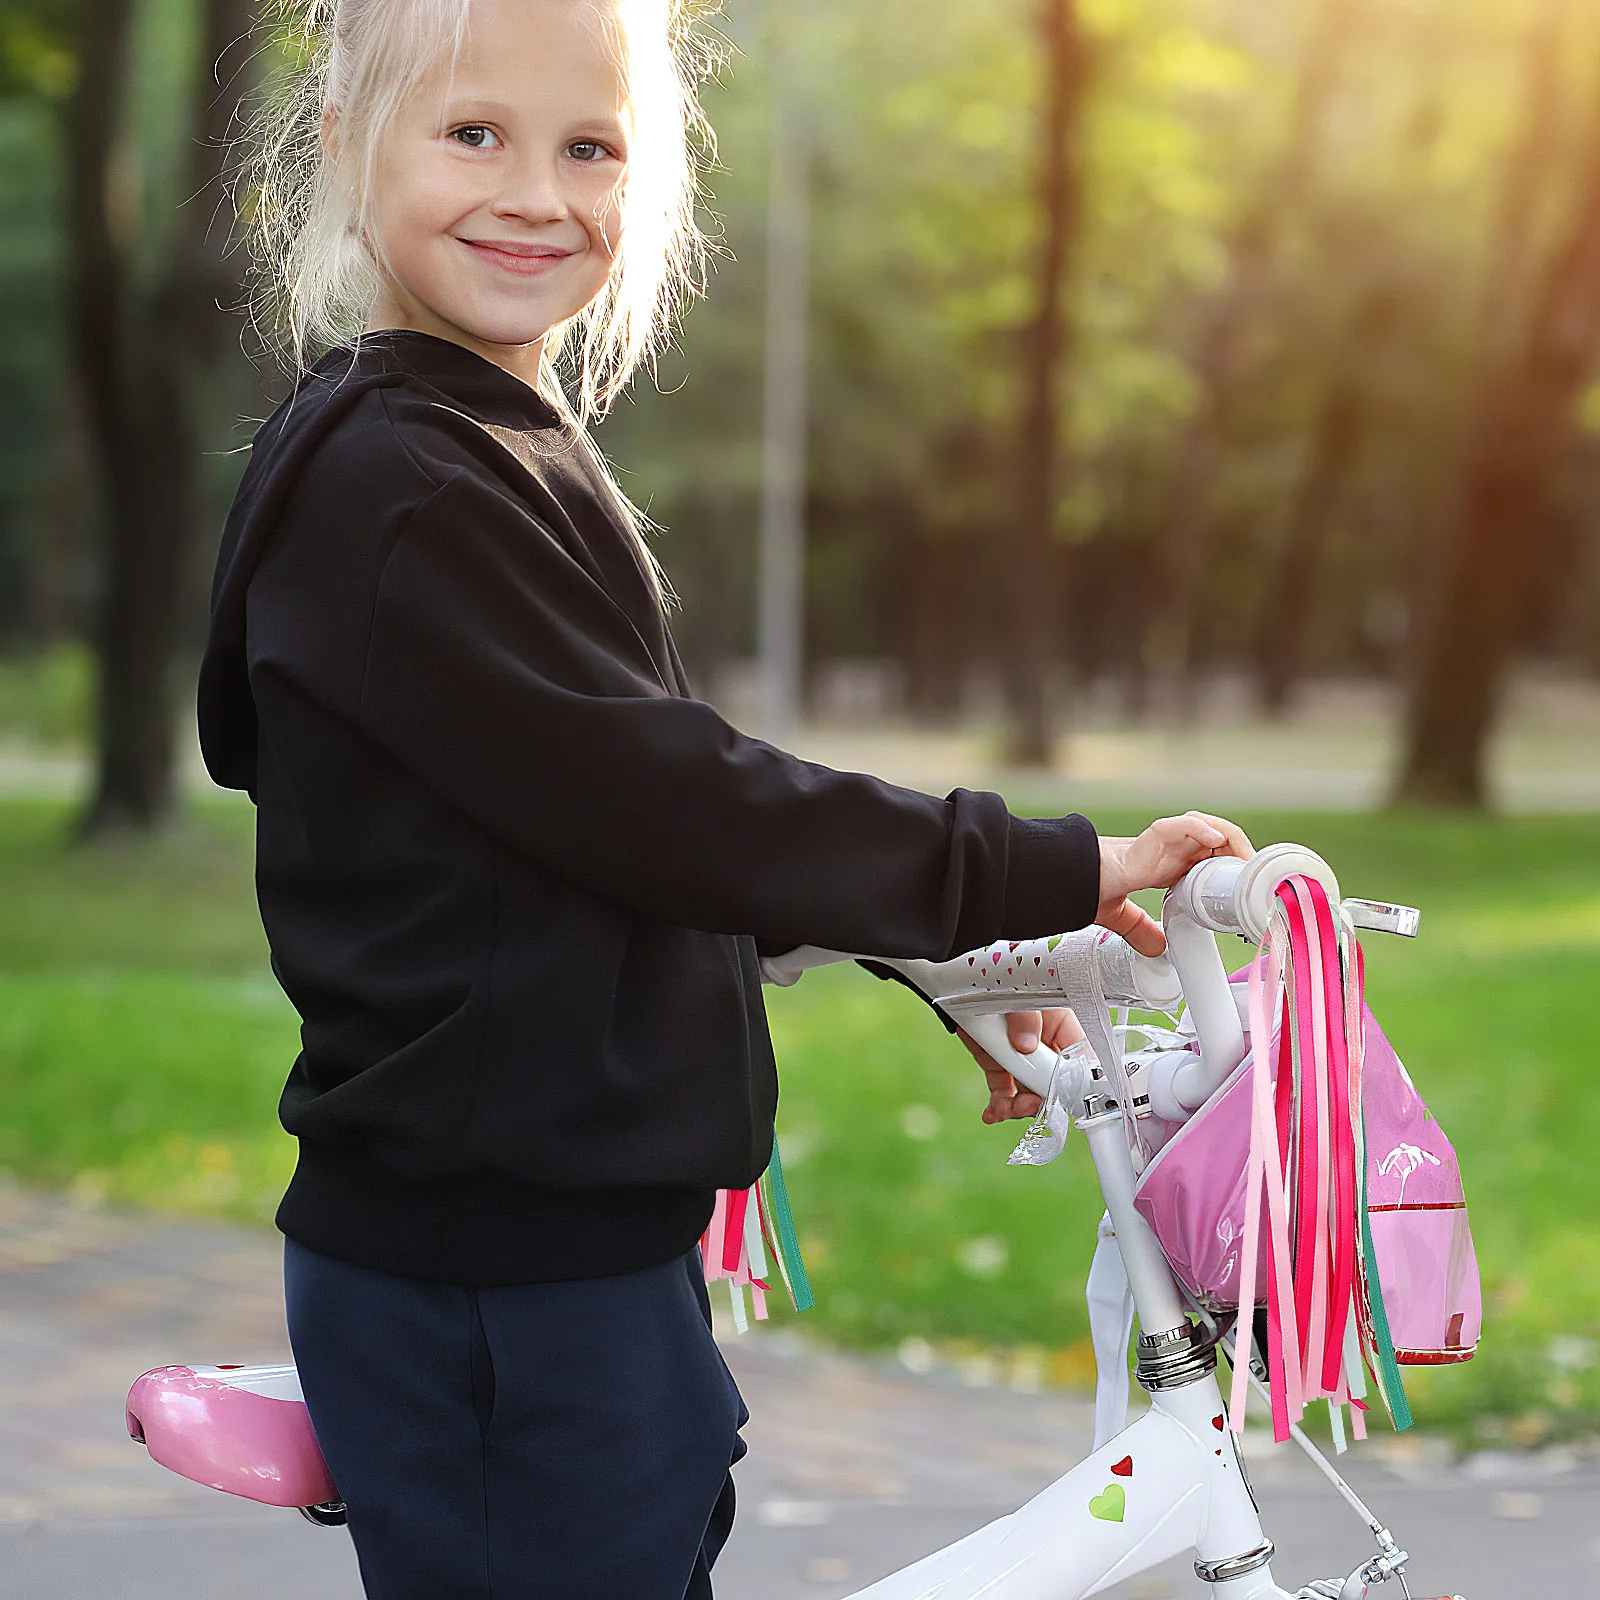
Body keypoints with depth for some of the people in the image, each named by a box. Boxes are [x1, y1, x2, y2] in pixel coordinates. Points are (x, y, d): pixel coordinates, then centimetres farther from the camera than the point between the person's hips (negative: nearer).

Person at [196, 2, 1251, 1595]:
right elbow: (655, 806, -23)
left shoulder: (516, 453, 16)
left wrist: (948, 957, 17)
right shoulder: (380, 478, -17)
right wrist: (1044, 876, -18)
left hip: (568, 1241, 10)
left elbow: (631, 809, 21)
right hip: (488, 1282, -10)